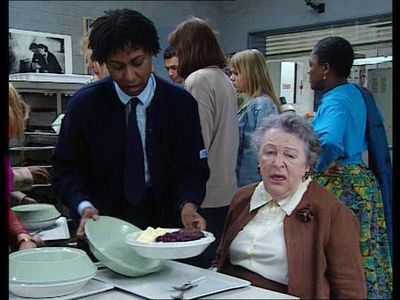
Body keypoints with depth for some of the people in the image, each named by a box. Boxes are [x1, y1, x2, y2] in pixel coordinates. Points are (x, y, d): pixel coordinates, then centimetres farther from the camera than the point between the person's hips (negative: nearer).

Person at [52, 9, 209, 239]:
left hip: (164, 221, 1)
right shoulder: (84, 105, -4)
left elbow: (193, 168, -1)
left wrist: (188, 205, -21)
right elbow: (65, 168, 2)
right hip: (103, 223, 0)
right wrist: (84, 206, -16)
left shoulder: (181, 104, -4)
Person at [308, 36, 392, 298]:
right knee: (362, 256, 14)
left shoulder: (335, 101, -18)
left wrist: (320, 168, -19)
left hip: (339, 186, -10)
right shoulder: (354, 92, 12)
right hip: (361, 180, 10)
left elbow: (329, 142, -36)